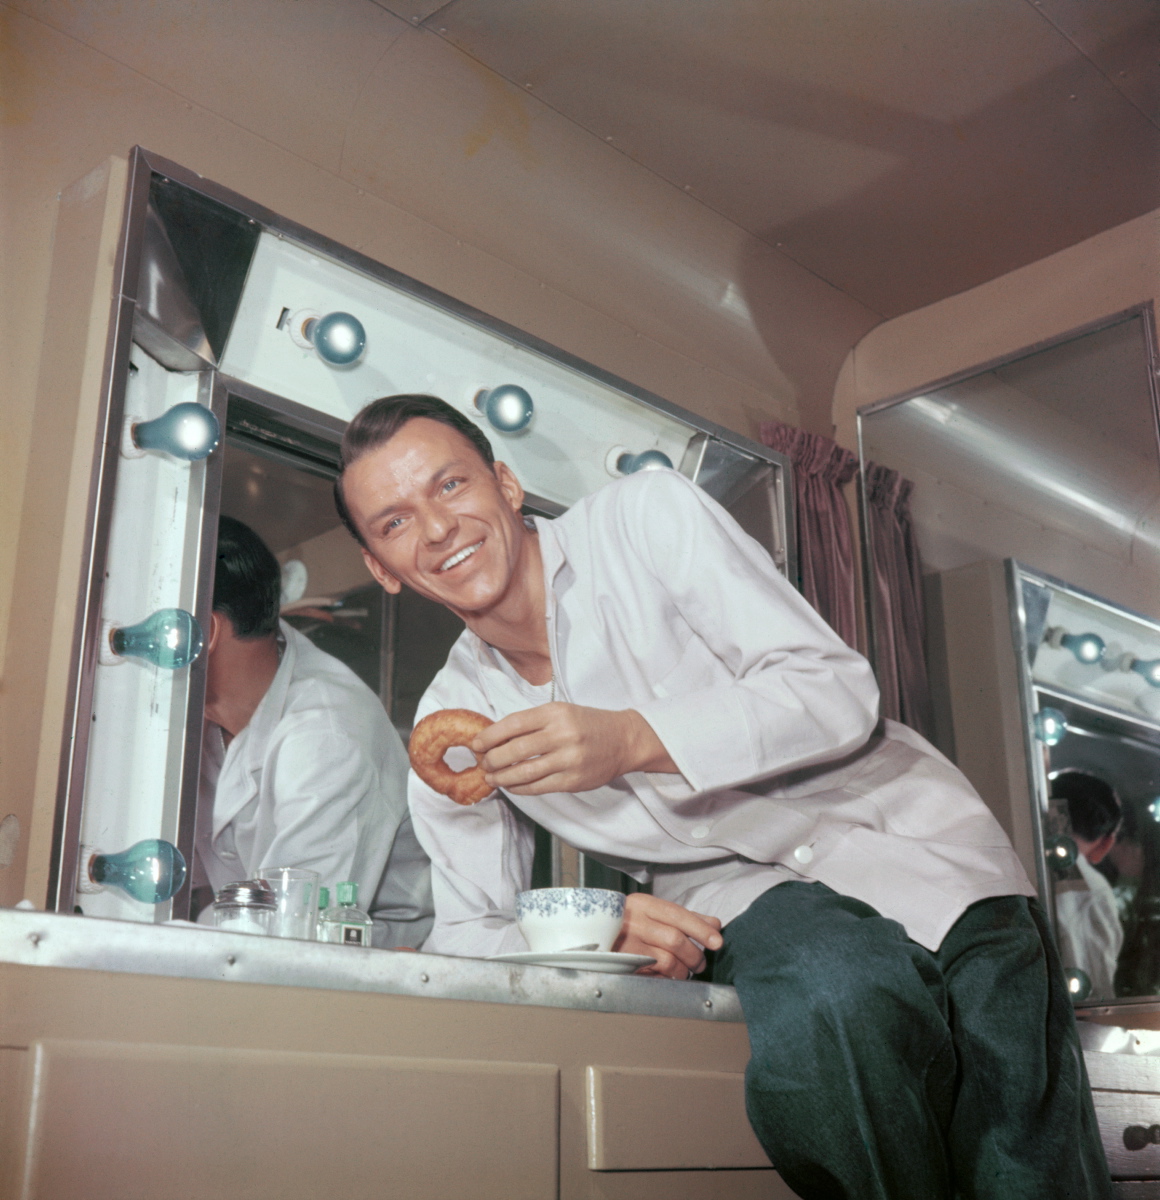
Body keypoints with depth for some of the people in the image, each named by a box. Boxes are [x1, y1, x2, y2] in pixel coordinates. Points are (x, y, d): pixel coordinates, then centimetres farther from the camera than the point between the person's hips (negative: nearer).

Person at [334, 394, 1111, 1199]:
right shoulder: (448, 724, 3)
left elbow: (840, 692, -14)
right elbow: (467, 929, 4)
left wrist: (634, 738, -29)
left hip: (895, 833, -2)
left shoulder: (647, 515, -9)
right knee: (836, 998, -33)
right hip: (736, 890, 2)